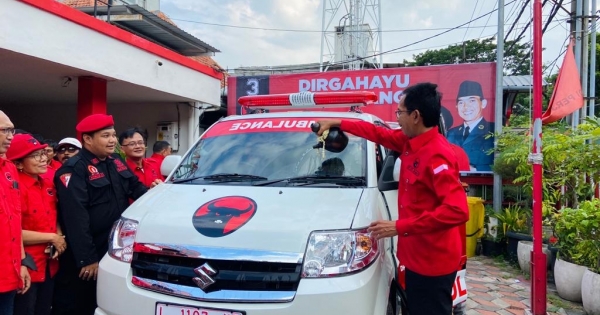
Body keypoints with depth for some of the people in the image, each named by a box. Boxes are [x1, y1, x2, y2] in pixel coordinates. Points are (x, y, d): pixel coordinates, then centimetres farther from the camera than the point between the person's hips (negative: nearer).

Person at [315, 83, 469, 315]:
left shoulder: (437, 156, -25)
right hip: (417, 256, 9)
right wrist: (336, 123, 25)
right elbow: (379, 133, 21)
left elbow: (458, 210, -32)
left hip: (433, 261, -9)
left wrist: (400, 227, -30)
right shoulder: (410, 141, 4)